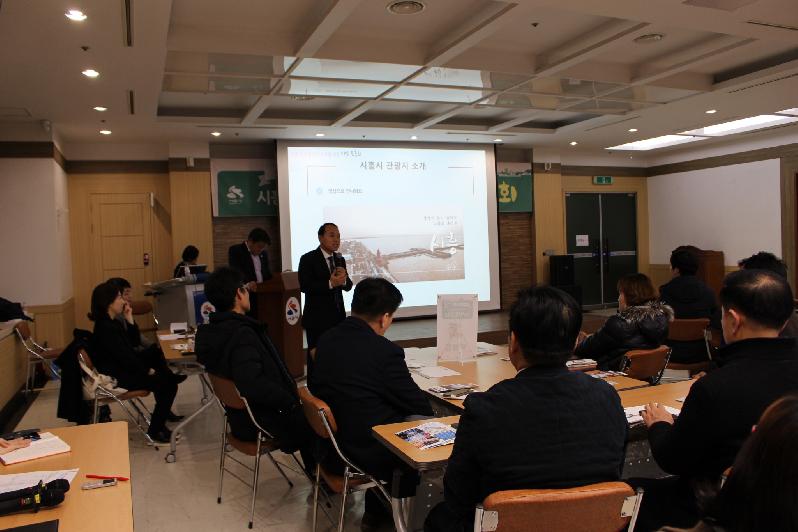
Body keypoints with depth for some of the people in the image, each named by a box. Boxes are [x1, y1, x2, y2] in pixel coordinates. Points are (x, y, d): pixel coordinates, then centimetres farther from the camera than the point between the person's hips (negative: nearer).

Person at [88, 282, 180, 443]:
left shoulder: (111, 323, 8)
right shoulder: (105, 328, -23)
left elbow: (134, 342, 14)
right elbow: (125, 357, -22)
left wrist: (129, 319, 3)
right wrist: (147, 370, -12)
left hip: (125, 368, 10)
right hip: (118, 377, -10)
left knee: (167, 375, 10)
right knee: (168, 384, -12)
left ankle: (163, 413, 23)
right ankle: (155, 430, -2)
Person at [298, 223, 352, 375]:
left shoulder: (340, 259, 11)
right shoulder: (308, 259, -7)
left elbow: (348, 286, 7)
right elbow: (304, 286, -18)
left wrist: (343, 280, -15)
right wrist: (330, 284, -25)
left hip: (338, 317, 5)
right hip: (317, 318, -5)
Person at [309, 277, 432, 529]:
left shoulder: (325, 340, -4)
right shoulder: (385, 351, -23)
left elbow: (315, 386, 11)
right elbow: (422, 408, -13)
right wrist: (428, 417, 9)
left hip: (329, 440, 7)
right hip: (366, 451, -6)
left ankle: (376, 508, 35)